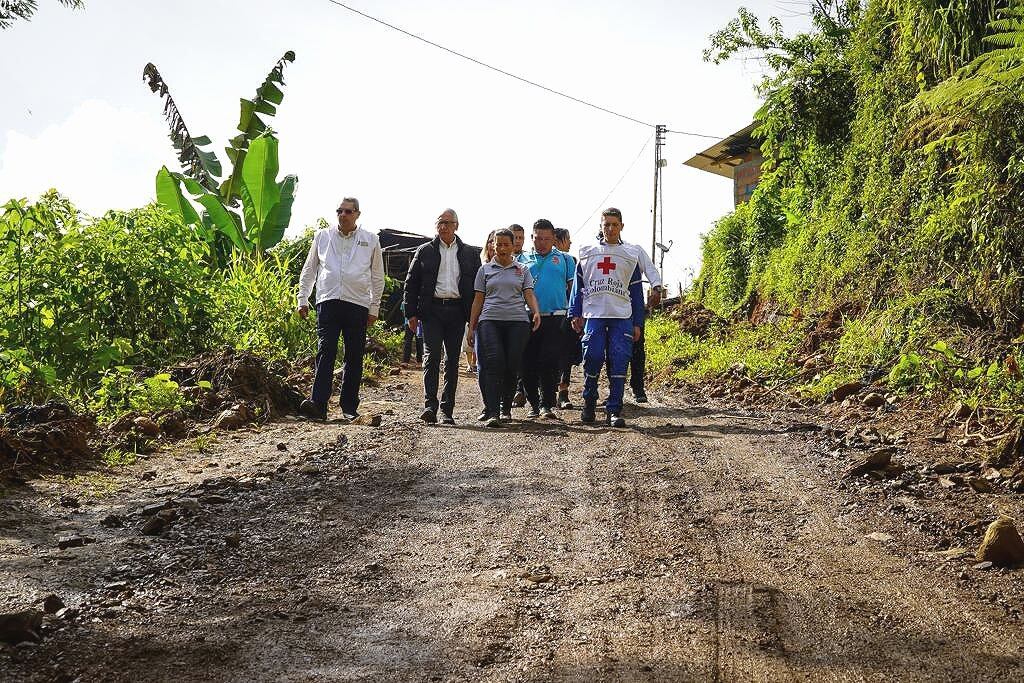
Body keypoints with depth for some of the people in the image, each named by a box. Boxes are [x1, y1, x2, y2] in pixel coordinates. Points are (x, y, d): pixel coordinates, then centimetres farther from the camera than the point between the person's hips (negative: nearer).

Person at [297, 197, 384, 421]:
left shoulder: (370, 240, 9)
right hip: (328, 302, 0)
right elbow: (309, 270, 18)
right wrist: (302, 299, 12)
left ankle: (349, 407, 12)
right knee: (325, 352, -11)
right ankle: (318, 404, -19)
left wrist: (374, 307, 9)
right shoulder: (322, 236, 12)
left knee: (354, 357, 4)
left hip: (358, 304, 0)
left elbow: (377, 277, 13)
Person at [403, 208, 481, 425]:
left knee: (452, 360, 4)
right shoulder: (425, 251, 10)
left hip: (457, 311, 1)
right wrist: (411, 313, 1)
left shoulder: (469, 253, 12)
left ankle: (447, 411, 9)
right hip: (432, 309, -1)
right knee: (432, 356, -13)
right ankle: (429, 405, -17)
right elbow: (411, 283, 9)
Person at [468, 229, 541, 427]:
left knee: (512, 366, -2)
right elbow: (478, 299, 14)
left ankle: (506, 408, 15)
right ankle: (492, 412, -19)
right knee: (493, 363, -16)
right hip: (490, 320, -1)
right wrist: (471, 326, 8)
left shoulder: (522, 270, 15)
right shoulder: (485, 270, 16)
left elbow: (529, 294, 6)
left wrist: (536, 312, -14)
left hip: (517, 321, 1)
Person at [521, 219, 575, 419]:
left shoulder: (564, 259, 11)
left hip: (555, 319, -2)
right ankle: (533, 404, 15)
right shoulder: (523, 260, 14)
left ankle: (547, 404, -2)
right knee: (528, 363, 3)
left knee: (550, 363, -9)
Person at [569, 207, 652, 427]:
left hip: (622, 316, 0)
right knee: (593, 358, -10)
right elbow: (578, 285, 13)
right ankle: (589, 403, 11)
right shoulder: (587, 254, 15)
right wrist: (576, 314, 1)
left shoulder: (631, 255, 14)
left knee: (619, 362, -8)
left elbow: (637, 292, 13)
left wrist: (637, 323, 7)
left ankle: (614, 411, -4)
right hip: (593, 315, 0)